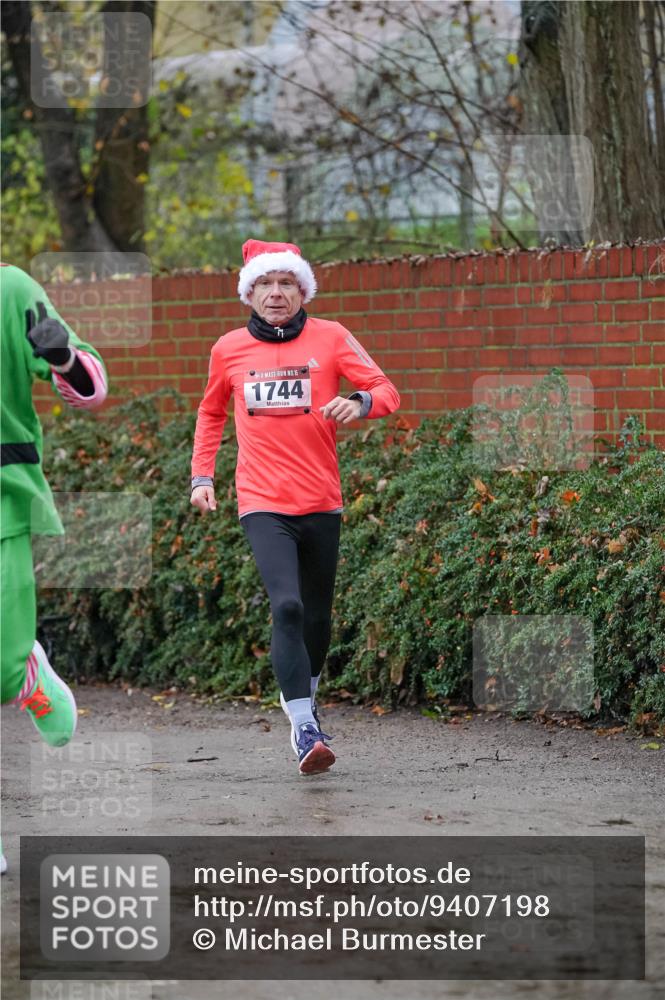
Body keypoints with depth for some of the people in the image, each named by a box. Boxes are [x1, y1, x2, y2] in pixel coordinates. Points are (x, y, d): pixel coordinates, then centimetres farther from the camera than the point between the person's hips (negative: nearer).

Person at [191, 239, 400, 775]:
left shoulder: (329, 338, 0)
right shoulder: (229, 349, 6)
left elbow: (387, 392, -3)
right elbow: (211, 412, 23)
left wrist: (360, 403, -25)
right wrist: (202, 475, 15)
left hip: (321, 502, 1)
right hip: (262, 504, -1)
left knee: (318, 614, 12)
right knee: (287, 606, -19)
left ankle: (302, 695, 40)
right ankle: (304, 729, -22)